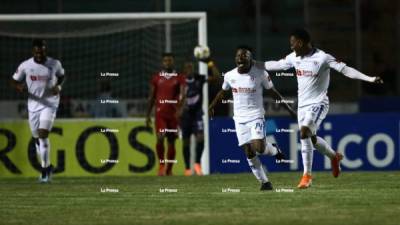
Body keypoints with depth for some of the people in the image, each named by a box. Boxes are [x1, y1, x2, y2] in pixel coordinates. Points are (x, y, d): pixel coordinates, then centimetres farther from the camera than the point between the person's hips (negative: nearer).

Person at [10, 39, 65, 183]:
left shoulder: (55, 64, -7)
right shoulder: (25, 66, -6)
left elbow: (61, 76, 14)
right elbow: (14, 81, 4)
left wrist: (59, 86, -7)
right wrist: (20, 88, -18)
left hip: (50, 103, -3)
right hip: (33, 104, 3)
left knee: (43, 133, -19)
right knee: (37, 138, 10)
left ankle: (44, 169, -12)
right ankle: (47, 167, 29)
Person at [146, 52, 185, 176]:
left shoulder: (179, 78, 3)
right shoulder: (156, 78, 8)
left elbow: (182, 95, -11)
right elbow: (151, 97, 12)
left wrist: (179, 108, -28)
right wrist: (147, 115, 10)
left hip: (173, 113, 0)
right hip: (160, 113, 0)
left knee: (171, 141, 5)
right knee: (160, 138, -18)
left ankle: (169, 169, 17)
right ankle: (161, 164, -3)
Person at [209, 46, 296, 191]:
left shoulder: (260, 74, -9)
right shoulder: (230, 76, 1)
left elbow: (273, 92, 2)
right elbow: (223, 92, 21)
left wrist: (288, 108, 3)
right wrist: (212, 106, 28)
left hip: (256, 116, -3)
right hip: (240, 118, 3)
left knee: (258, 147, -20)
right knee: (249, 153, -1)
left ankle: (274, 150, 15)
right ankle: (264, 182, 11)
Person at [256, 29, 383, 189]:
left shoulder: (322, 58, -15)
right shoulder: (294, 57, 5)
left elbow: (345, 70, -18)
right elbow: (277, 65, 21)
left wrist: (369, 79, -26)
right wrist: (254, 64, 24)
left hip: (318, 103, -7)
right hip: (302, 104, 7)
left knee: (304, 133, -24)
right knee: (310, 138, 12)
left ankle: (307, 175, -17)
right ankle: (334, 156, 41)